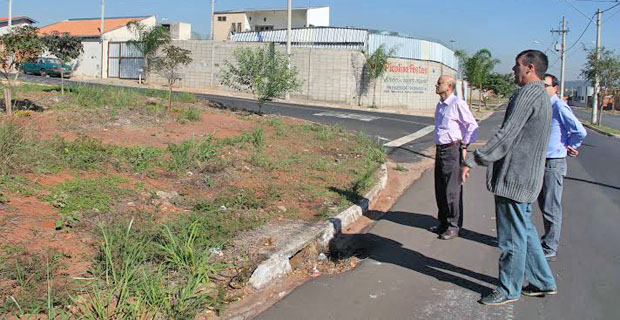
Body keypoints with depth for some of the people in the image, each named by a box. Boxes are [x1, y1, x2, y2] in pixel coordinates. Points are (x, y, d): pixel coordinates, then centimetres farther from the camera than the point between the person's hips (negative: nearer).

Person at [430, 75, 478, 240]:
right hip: (440, 150, 9)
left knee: (452, 190, -3)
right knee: (440, 189, 13)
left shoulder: (458, 104, -12)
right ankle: (443, 222, 25)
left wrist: (464, 146, -13)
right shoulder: (440, 105, 14)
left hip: (453, 150, -9)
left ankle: (453, 226, 6)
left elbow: (472, 125, -12)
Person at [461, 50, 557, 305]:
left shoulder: (528, 94, -17)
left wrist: (472, 160, -21)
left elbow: (506, 136, -23)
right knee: (524, 230, 20)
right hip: (527, 176, 10)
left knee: (512, 236, 2)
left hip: (514, 177, -10)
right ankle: (543, 282, 29)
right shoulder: (541, 96, 16)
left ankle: (509, 290, 14)